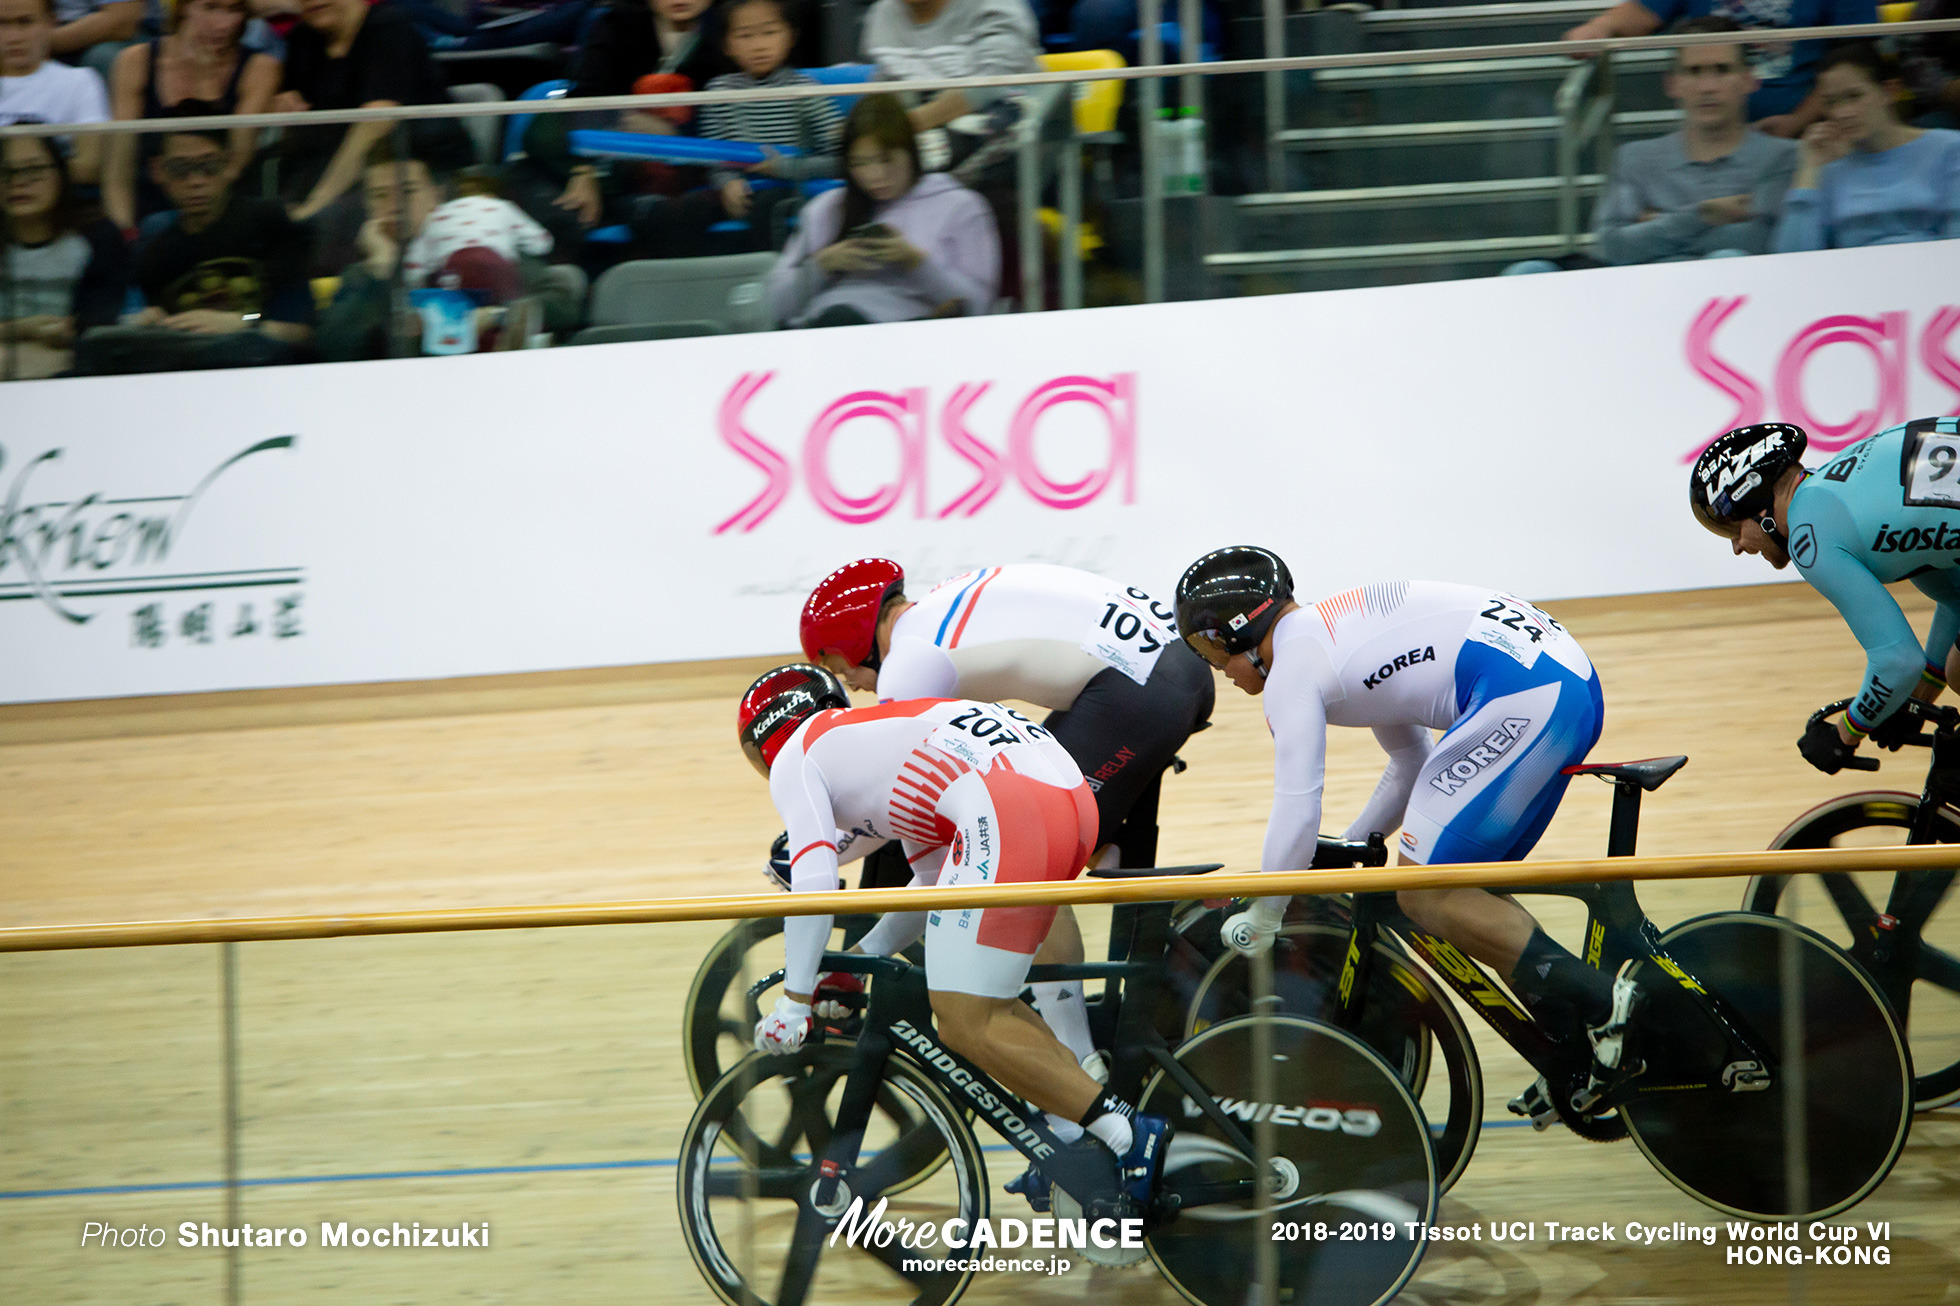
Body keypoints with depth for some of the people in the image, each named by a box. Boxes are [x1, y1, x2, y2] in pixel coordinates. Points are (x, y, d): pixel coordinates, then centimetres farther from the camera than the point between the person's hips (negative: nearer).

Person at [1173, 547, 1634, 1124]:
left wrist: (1258, 924, 7)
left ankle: (1605, 1006, -15)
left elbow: (1297, 810, -5)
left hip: (1524, 696, -10)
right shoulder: (1334, 630, 28)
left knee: (1426, 889, -9)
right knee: (1462, 886, 16)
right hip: (1574, 682, 10)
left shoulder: (1293, 665, -1)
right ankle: (1584, 1060, 11)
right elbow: (1412, 764, 37)